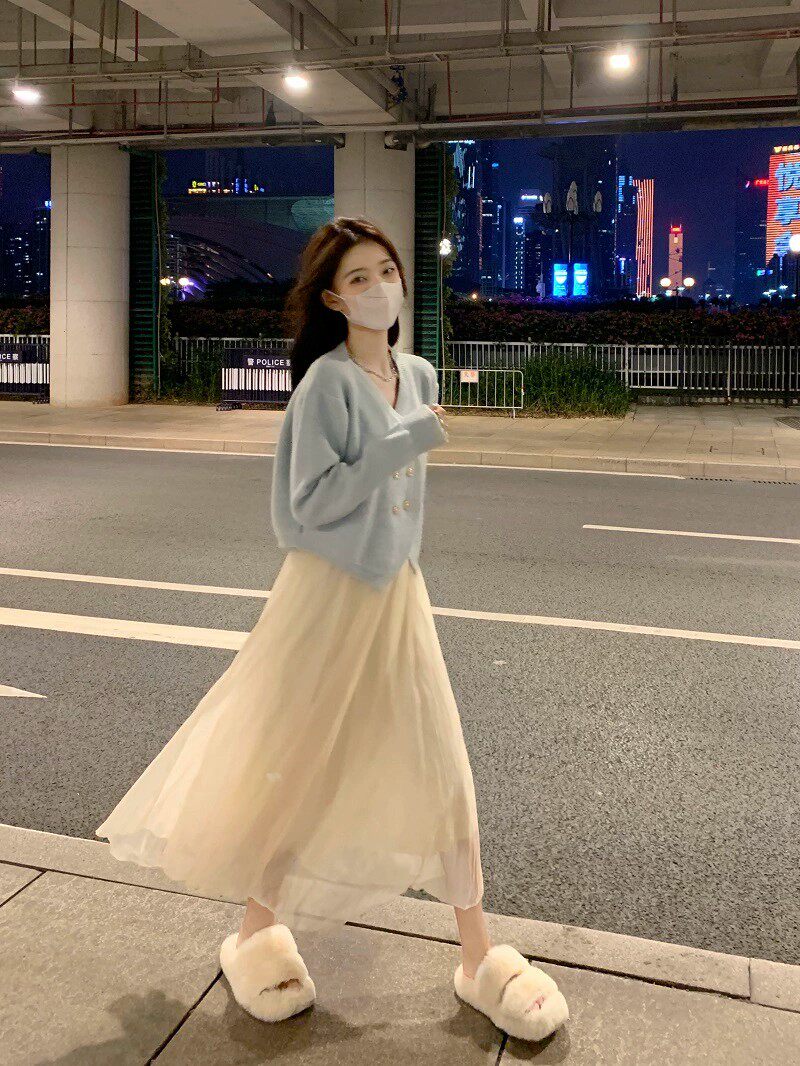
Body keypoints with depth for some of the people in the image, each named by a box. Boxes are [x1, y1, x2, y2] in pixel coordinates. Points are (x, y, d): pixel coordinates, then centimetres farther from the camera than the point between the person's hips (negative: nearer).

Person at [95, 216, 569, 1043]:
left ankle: (478, 953, 20)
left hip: (397, 588, 6)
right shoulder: (327, 381, -14)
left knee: (442, 764, 6)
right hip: (329, 590, -6)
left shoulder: (419, 376, 6)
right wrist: (411, 439, -22)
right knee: (301, 765, 7)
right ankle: (258, 930, 32)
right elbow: (313, 502, -20)